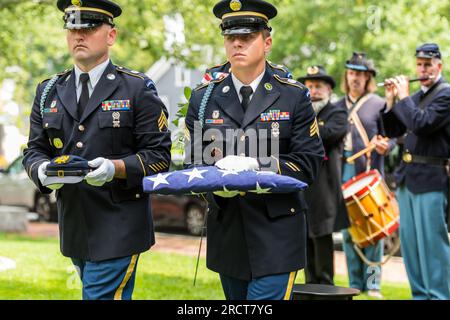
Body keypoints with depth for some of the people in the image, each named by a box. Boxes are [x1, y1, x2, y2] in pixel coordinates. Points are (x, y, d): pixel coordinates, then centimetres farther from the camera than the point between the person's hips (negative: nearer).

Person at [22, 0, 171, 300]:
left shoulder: (138, 89, -3)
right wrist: (42, 169, -12)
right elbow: (34, 149, 11)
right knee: (95, 290, 18)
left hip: (119, 227, -5)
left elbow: (159, 155, -6)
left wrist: (116, 168, -23)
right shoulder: (49, 92, 11)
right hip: (74, 227, 6)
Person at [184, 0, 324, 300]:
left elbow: (309, 163, -5)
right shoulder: (204, 97, 7)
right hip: (227, 235, 3)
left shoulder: (295, 96, 0)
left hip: (276, 237, -3)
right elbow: (194, 161, 6)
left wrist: (257, 166, -21)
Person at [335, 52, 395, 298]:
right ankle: (355, 283, 15)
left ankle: (373, 284, 1)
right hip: (344, 174, 4)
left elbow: (392, 137, 1)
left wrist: (384, 147, -20)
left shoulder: (378, 104, 2)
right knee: (347, 229, 6)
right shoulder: (339, 106, 15)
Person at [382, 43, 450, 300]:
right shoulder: (417, 96, 16)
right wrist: (391, 99, 4)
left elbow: (421, 124, -22)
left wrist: (403, 96, -10)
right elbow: (393, 131, 15)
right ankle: (420, 293, 21)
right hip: (407, 178, 8)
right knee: (409, 242, 12)